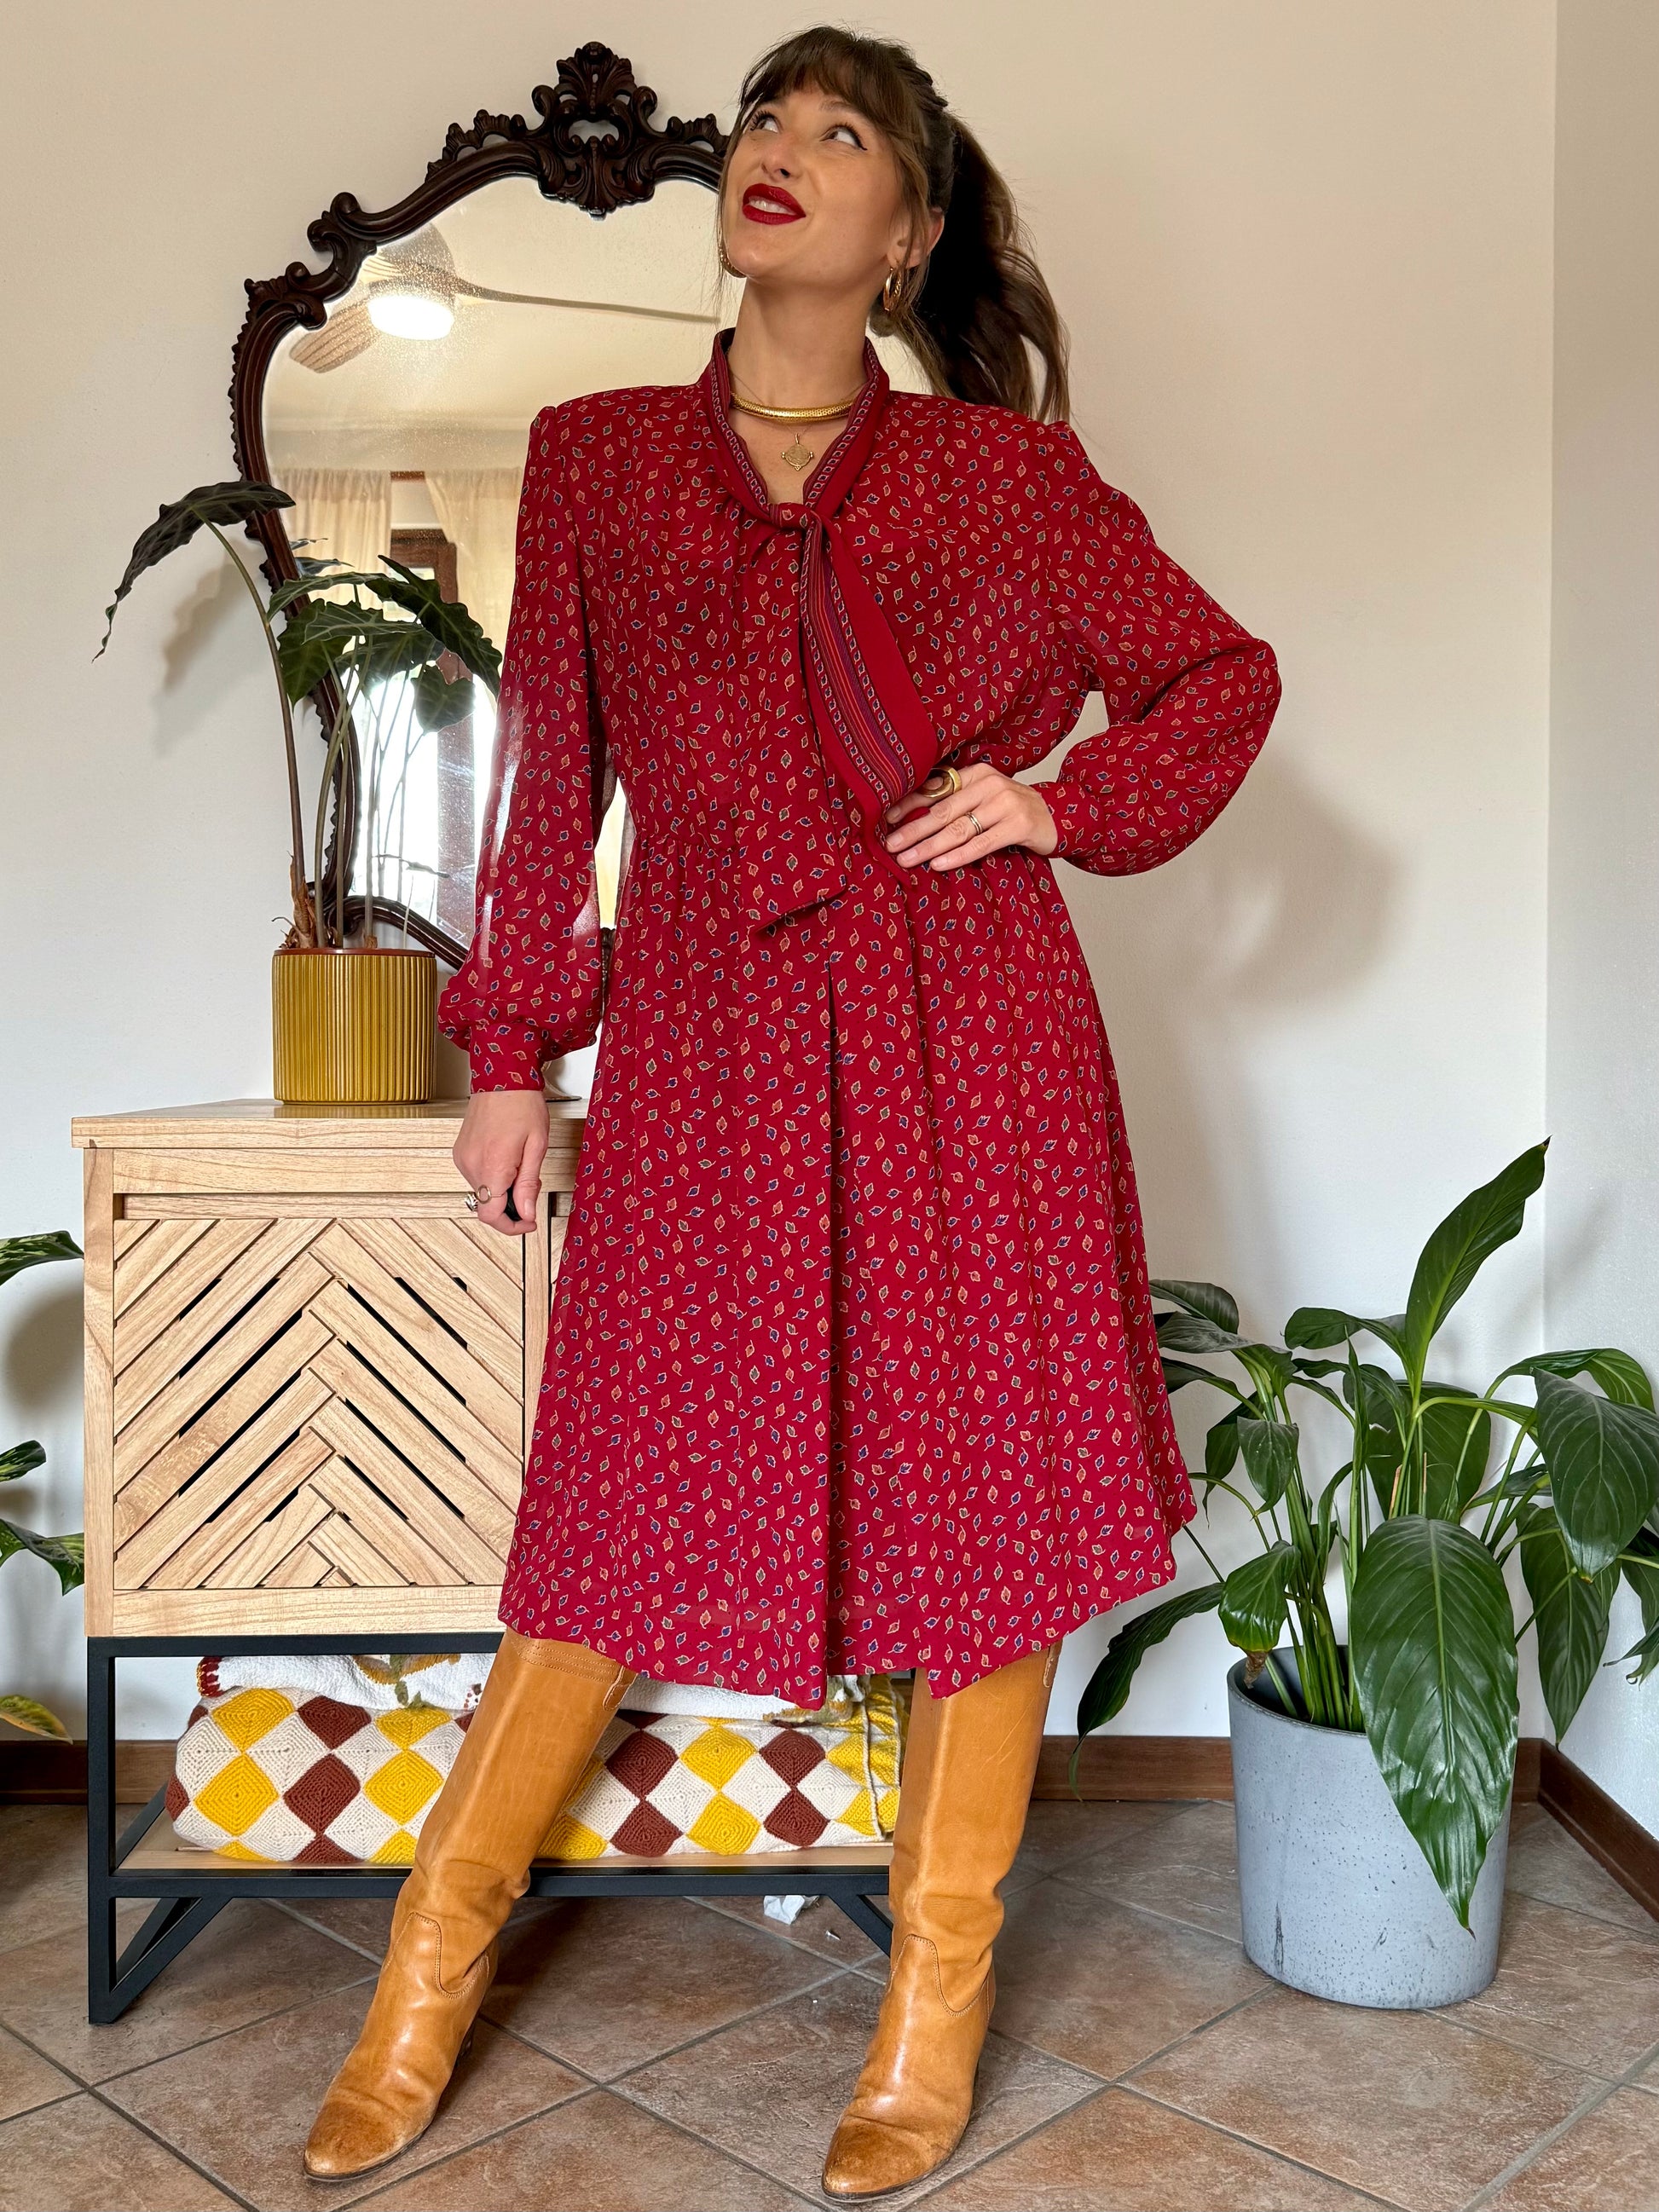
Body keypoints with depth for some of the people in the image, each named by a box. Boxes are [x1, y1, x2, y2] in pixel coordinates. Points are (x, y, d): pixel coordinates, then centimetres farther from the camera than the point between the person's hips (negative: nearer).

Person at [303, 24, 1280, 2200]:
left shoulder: (1006, 472, 6)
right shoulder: (594, 458, 10)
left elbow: (1228, 673, 14)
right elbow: (548, 768, 10)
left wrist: (1064, 800, -2)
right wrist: (511, 1048, 8)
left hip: (965, 1032, 0)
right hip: (703, 1038, 1)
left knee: (977, 1486, 4)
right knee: (628, 1482, 6)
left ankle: (937, 1999, 24)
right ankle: (434, 1966, 25)